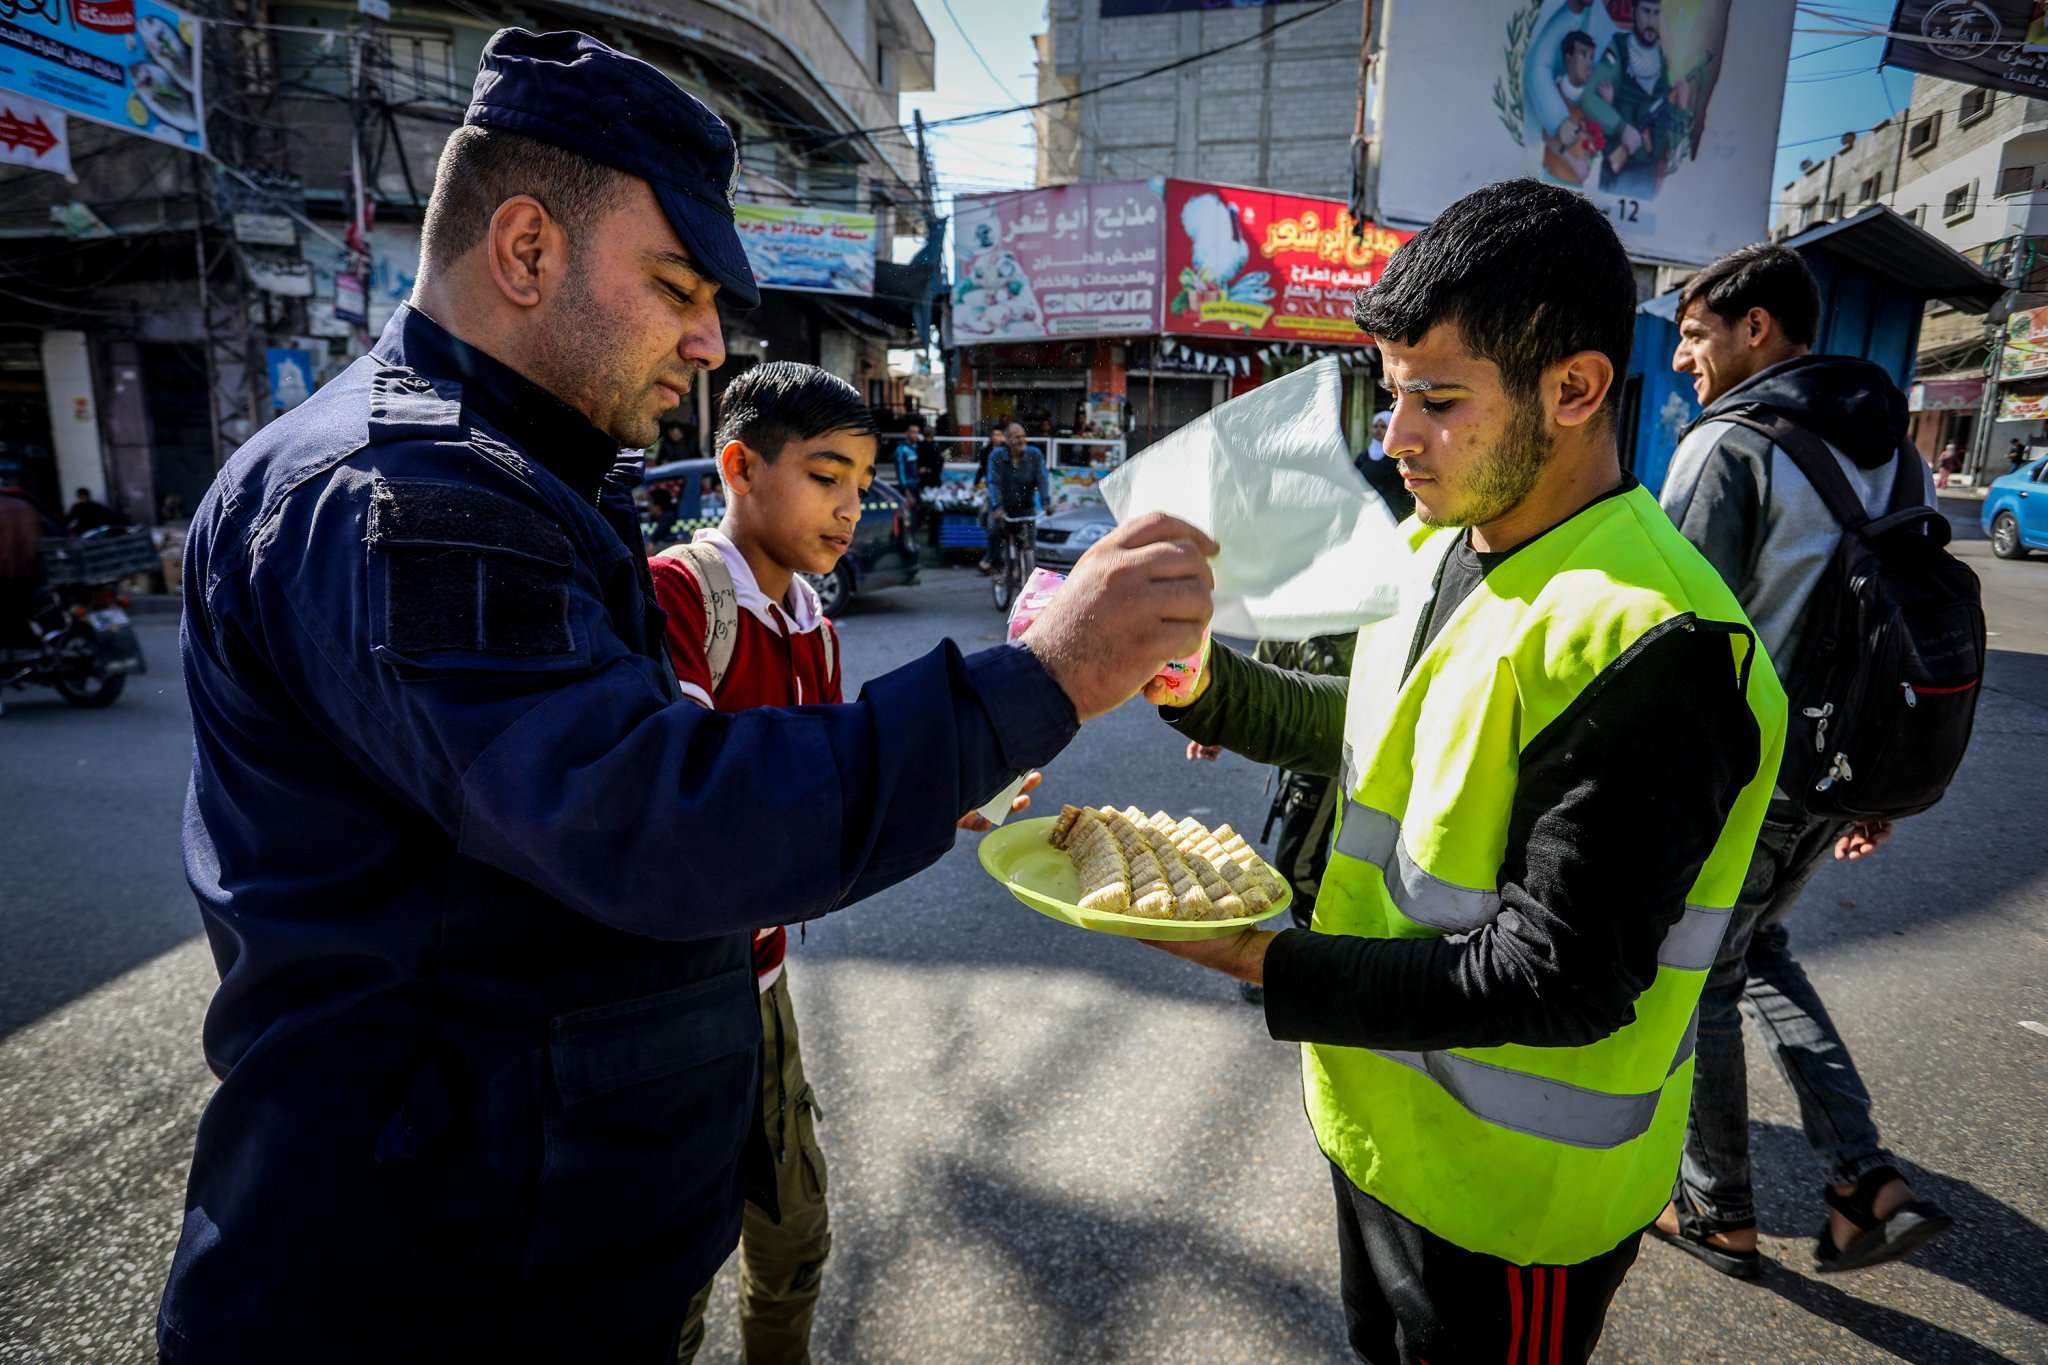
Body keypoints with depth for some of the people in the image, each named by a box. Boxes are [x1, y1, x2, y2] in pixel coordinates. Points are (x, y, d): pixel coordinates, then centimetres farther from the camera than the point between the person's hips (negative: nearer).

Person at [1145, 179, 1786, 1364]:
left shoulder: (1648, 649, -28)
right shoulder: (1450, 549, 0)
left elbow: (1560, 982, -27)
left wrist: (1260, 959, -28)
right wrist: (1197, 680, -6)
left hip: (1507, 1194, -8)